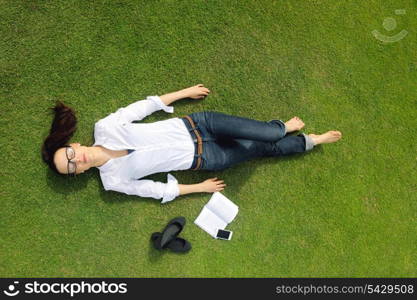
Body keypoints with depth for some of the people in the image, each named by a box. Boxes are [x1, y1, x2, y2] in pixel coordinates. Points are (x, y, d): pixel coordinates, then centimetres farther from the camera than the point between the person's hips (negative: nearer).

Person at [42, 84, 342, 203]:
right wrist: (201, 188, -2)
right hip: (200, 159, -1)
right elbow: (159, 190, -4)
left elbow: (144, 106, 3)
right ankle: (308, 141, 26)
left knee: (265, 136, -11)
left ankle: (279, 128, 23)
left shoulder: (103, 128, -5)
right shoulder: (113, 180, -8)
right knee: (264, 149, 1)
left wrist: (185, 92, 4)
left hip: (193, 124, 1)